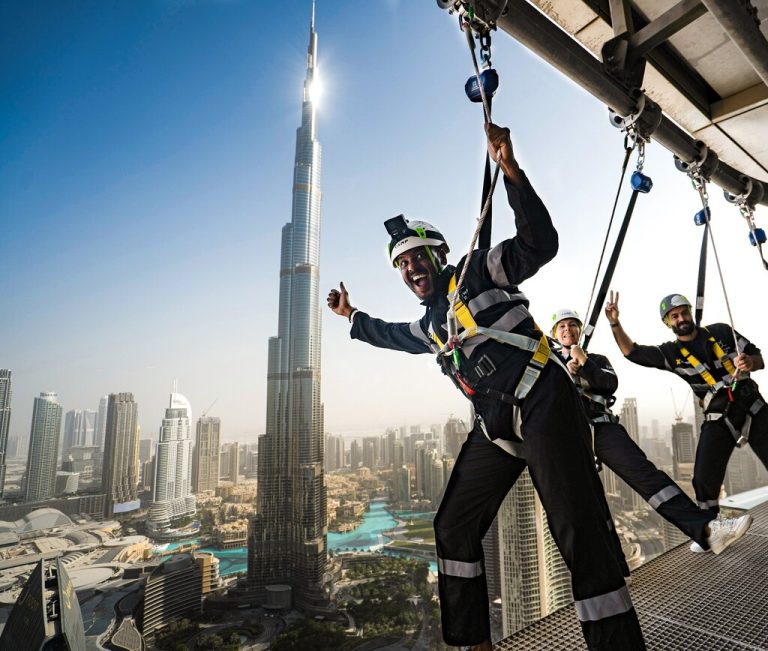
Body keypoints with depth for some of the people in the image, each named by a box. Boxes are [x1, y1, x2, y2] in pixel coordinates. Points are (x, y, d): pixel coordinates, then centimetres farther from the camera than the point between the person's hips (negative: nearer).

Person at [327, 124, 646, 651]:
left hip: (544, 408, -8)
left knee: (582, 538, -11)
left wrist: (511, 172, -23)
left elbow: (539, 244, -14)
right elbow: (393, 335, 41)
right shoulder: (430, 325, 20)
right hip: (496, 429, 8)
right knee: (454, 527, 10)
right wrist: (353, 316, 48)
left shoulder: (476, 272, 0)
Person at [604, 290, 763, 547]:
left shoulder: (722, 331, 2)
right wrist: (615, 324, -25)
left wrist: (748, 362, -17)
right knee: (704, 477, -8)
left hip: (753, 407, 1)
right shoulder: (671, 353, -1)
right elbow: (633, 352, -12)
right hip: (718, 419, -1)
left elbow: (759, 359, 8)